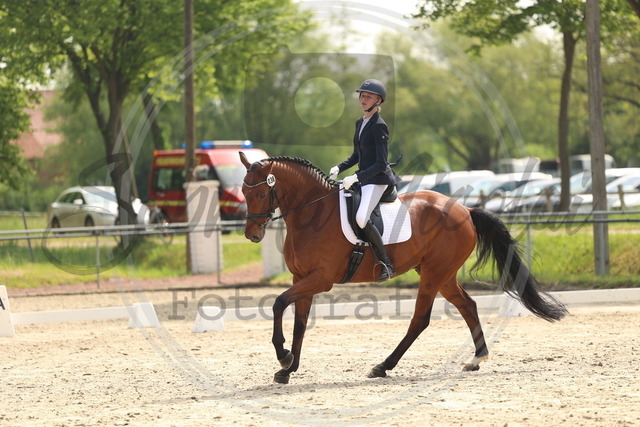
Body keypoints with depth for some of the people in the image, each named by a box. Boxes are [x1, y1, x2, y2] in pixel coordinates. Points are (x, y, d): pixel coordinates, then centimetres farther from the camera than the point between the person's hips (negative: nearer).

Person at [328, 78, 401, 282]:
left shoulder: (379, 126, -13)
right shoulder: (360, 123, 14)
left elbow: (381, 164, -17)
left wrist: (356, 177, -24)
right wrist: (339, 168, 6)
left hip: (377, 179, -10)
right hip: (362, 178, 10)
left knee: (361, 218, -28)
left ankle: (386, 263, -19)